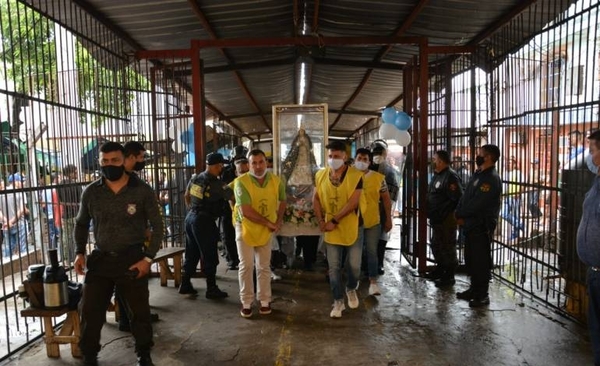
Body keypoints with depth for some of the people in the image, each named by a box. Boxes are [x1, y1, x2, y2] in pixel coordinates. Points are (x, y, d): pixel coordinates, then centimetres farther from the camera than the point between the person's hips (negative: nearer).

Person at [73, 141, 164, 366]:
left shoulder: (143, 191, -8)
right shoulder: (91, 192, 0)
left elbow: (157, 226, -3)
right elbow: (81, 223, 15)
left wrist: (148, 258, -10)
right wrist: (80, 252, 2)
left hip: (132, 259, -2)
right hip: (100, 259, 2)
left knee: (139, 311, 9)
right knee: (90, 311, 6)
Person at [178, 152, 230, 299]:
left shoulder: (195, 178, 7)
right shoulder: (217, 184, -16)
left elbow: (187, 196, 19)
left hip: (190, 217, 8)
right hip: (204, 221, -8)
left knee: (191, 254, 17)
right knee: (210, 256, 2)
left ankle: (185, 284, 24)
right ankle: (211, 289, 9)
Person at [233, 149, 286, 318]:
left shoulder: (276, 181, -8)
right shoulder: (241, 182, -22)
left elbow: (282, 201, 13)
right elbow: (246, 211, -27)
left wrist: (279, 220, 1)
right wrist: (270, 223, -21)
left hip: (267, 230, 3)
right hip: (245, 228, -3)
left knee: (264, 266, 9)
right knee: (246, 266, -1)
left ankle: (264, 300, 22)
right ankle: (246, 302, 14)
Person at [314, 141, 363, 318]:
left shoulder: (356, 175, -14)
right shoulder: (321, 175, -1)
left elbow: (352, 203, -19)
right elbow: (316, 199, 7)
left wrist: (334, 221, -20)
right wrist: (321, 221, -5)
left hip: (352, 229, -2)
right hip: (331, 230, 3)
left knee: (354, 265, 5)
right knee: (334, 268, 7)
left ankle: (351, 289, 37)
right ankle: (338, 301, 23)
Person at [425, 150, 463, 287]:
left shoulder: (450, 176, -18)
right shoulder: (437, 175, 13)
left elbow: (456, 199, -25)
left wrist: (441, 214, -21)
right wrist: (431, 213, 13)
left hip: (446, 219, -10)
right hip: (436, 219, 10)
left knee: (447, 247, 0)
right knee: (436, 245, 20)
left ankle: (449, 276, 10)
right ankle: (440, 269, 36)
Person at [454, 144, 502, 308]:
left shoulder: (492, 178, -17)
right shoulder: (477, 174, 15)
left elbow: (477, 203, -22)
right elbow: (465, 196, 14)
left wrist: (460, 215, -9)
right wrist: (459, 214, 0)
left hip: (482, 226, -9)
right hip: (470, 224, 9)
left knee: (481, 261, -1)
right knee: (471, 259, 16)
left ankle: (482, 295, 9)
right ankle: (474, 289, 28)